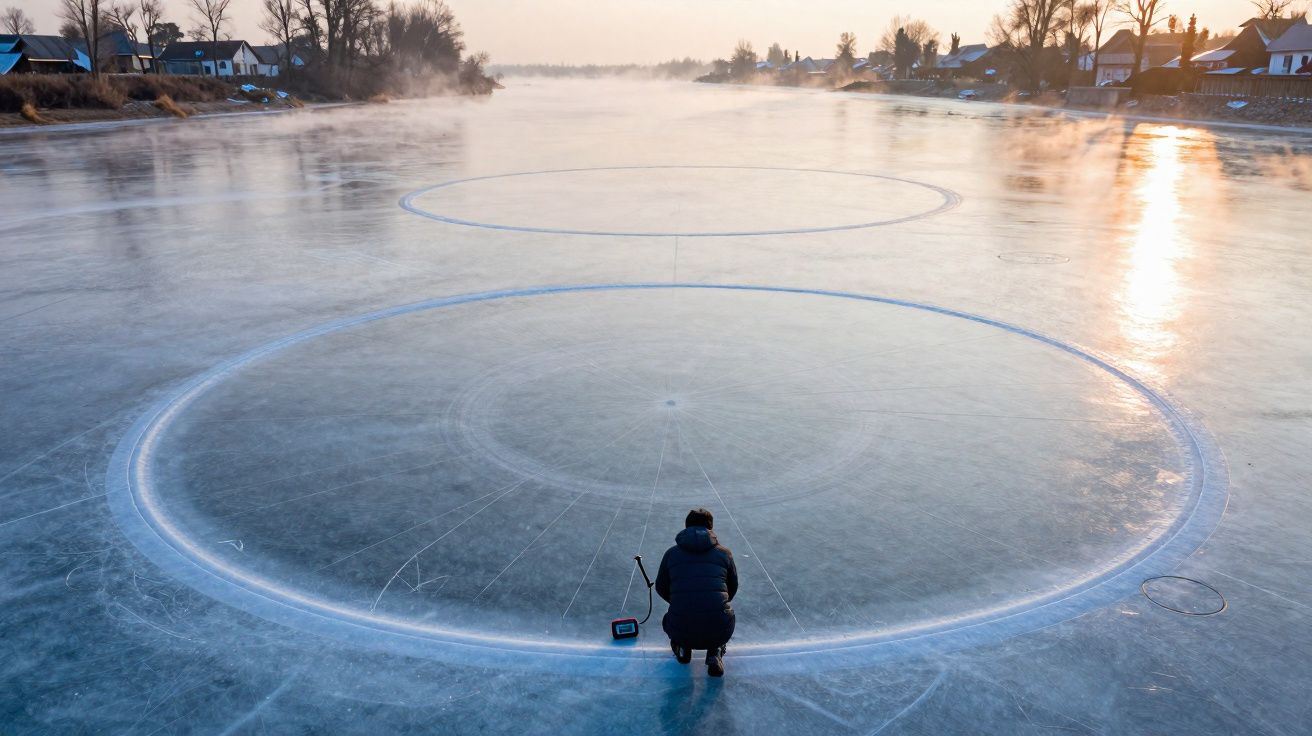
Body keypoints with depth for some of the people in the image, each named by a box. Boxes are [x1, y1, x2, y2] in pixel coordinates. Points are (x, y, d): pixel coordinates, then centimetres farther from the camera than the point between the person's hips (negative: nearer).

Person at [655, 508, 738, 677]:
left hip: (681, 631, 1)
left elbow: (661, 588, 24)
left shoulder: (671, 553, 10)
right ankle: (714, 653, 12)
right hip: (719, 632, -1)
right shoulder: (724, 553, 10)